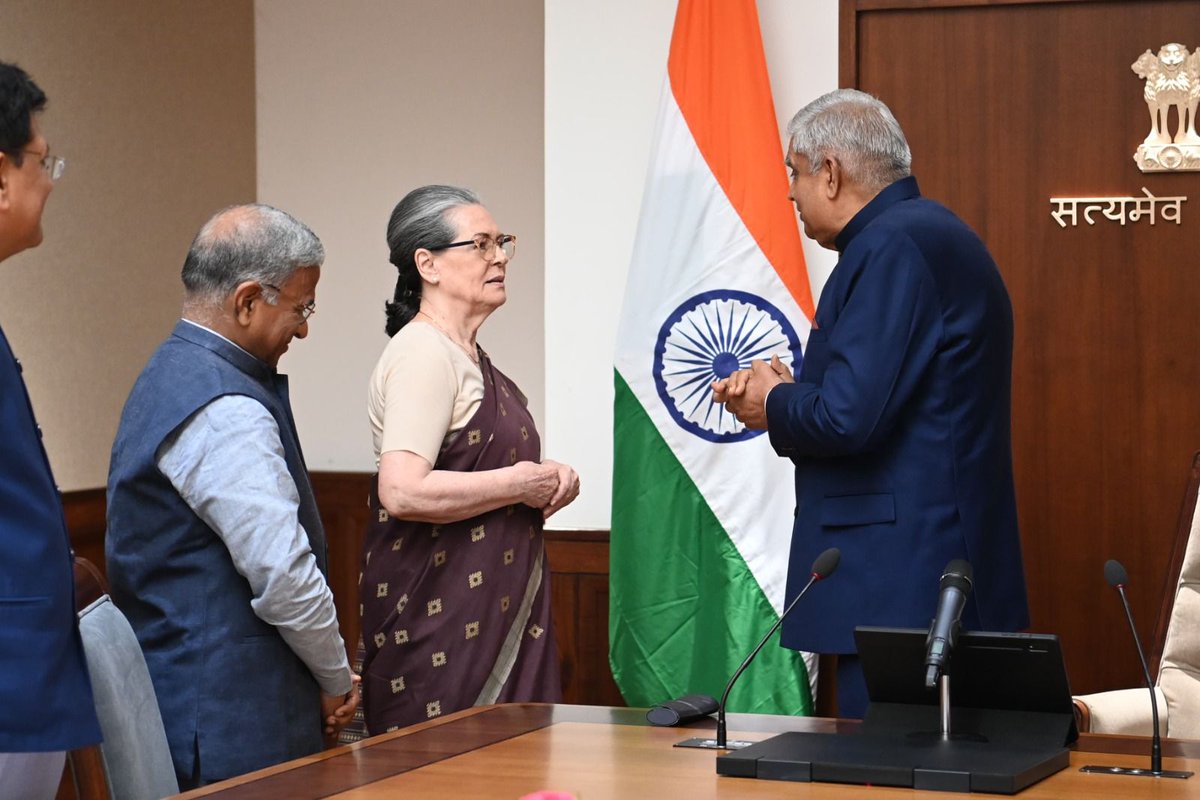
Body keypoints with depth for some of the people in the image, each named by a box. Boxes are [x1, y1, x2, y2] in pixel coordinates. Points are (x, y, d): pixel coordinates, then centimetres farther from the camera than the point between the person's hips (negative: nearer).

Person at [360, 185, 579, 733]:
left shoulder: (467, 355, 17)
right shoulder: (422, 354, -14)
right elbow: (402, 492, -27)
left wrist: (548, 478, 9)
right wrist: (518, 484, -16)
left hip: (496, 609, 10)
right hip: (442, 618, -10)